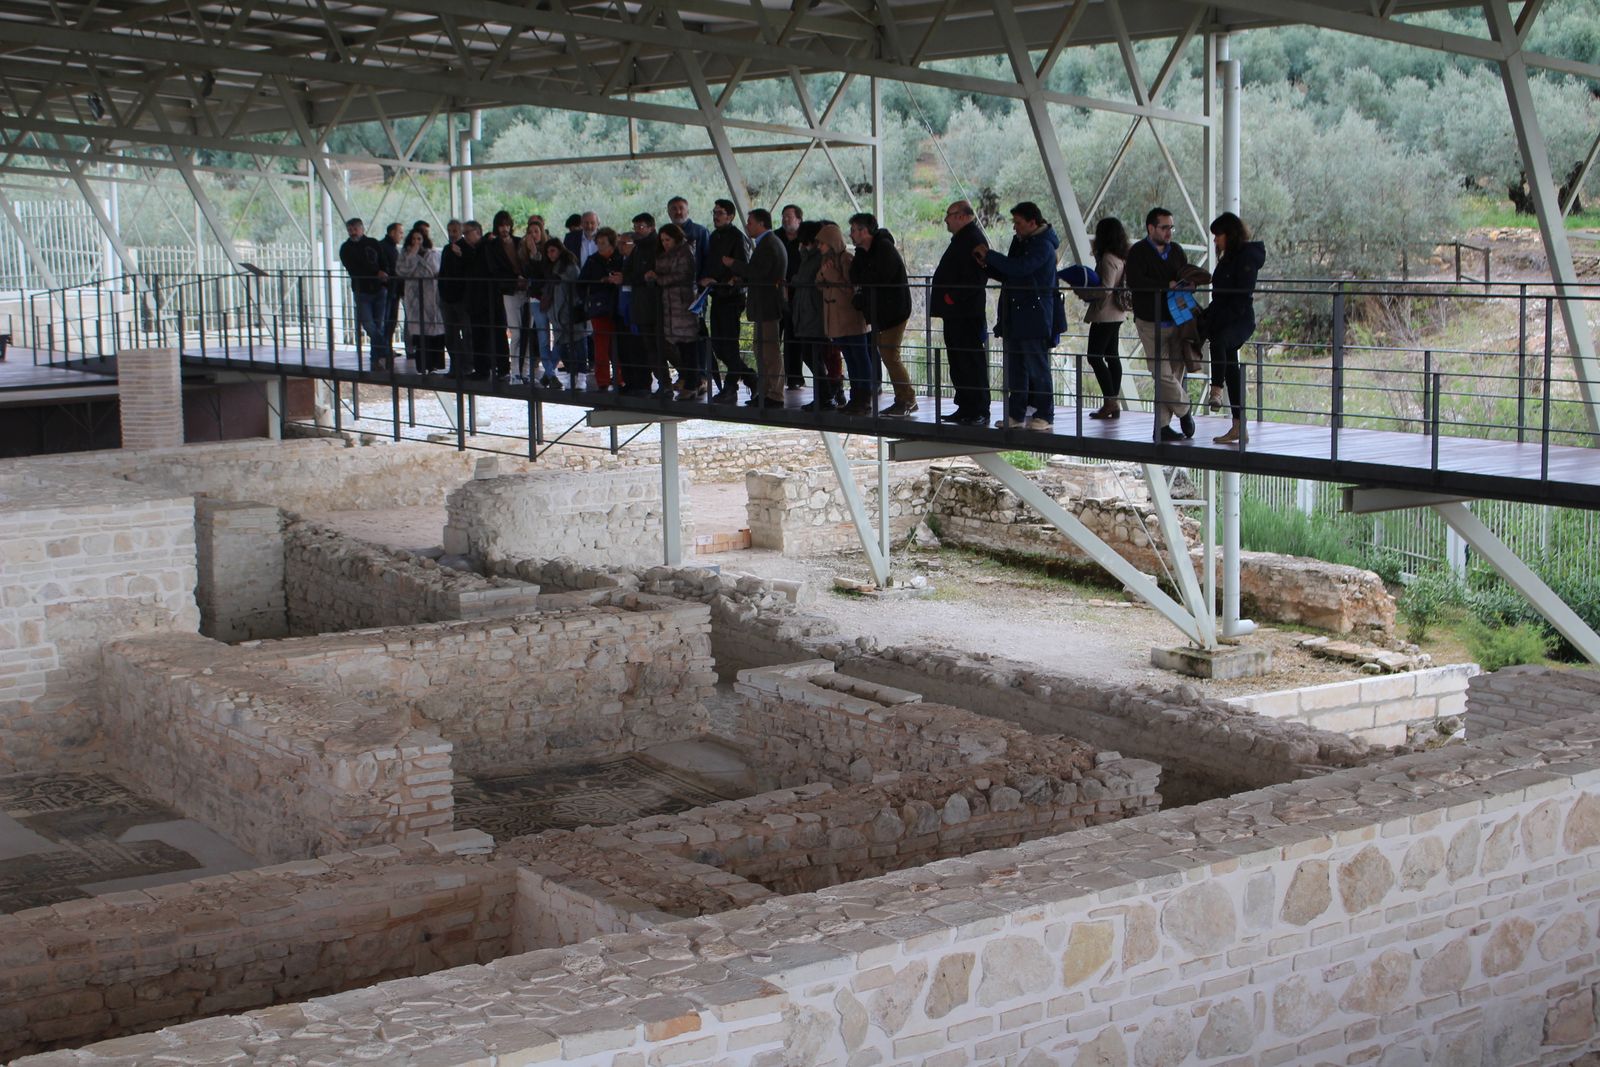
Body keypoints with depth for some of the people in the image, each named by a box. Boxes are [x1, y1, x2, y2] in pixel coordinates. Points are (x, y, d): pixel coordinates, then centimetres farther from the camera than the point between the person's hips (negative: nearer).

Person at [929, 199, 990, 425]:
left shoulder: (973, 239, -14)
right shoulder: (962, 239, 20)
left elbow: (976, 277, -24)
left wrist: (953, 297, -20)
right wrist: (946, 300, 18)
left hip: (966, 314, -11)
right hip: (955, 313, 11)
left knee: (971, 363, -9)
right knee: (957, 362, 14)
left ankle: (979, 412, -7)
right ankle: (965, 409, 21)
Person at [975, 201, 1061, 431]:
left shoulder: (1043, 246, -12)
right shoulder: (1019, 241, 15)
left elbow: (1019, 268, -25)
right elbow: (1008, 275, 19)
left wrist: (989, 255, -16)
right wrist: (987, 266, 2)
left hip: (1035, 316, -9)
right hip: (1014, 316, 9)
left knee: (1037, 367, -3)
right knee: (1015, 367, 10)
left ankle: (1044, 416, 3)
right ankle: (1016, 415, 15)